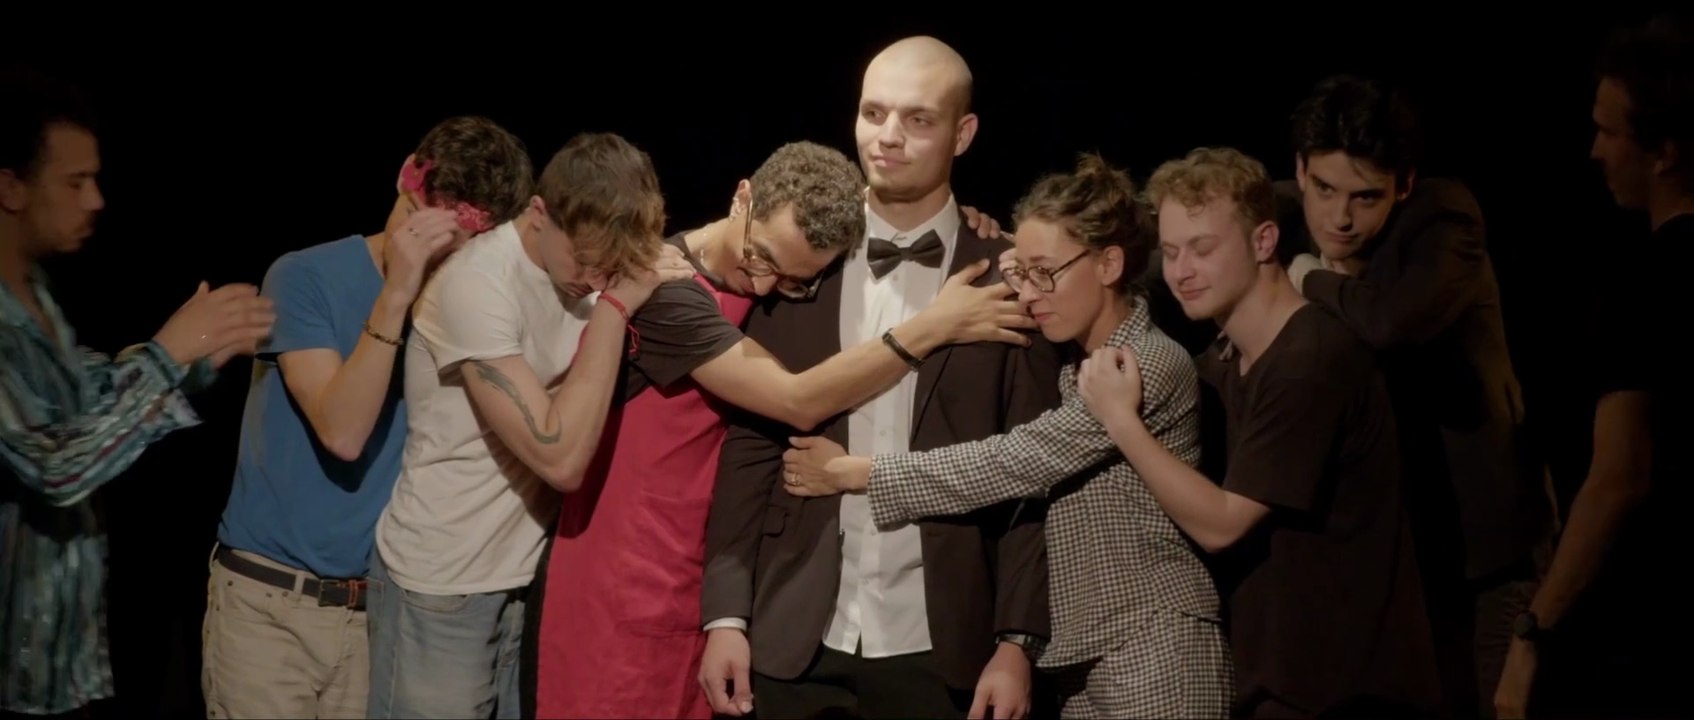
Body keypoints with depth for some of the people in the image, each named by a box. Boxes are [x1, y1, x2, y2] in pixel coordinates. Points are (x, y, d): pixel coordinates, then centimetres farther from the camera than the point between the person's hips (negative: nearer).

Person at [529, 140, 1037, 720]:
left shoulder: (768, 288, 5)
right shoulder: (663, 287, -18)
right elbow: (800, 402, -23)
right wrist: (935, 325, -21)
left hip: (708, 587, 7)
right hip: (626, 595, -7)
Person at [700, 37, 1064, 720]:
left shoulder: (1005, 282, -1)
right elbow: (749, 444, 3)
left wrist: (1017, 642, -5)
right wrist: (726, 615, -2)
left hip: (938, 653, -1)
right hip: (793, 646, 2)